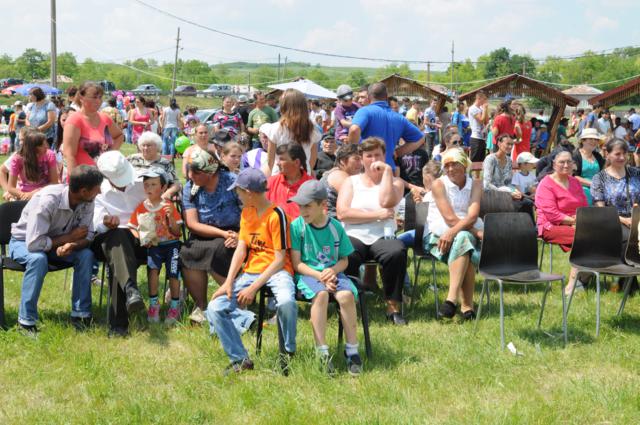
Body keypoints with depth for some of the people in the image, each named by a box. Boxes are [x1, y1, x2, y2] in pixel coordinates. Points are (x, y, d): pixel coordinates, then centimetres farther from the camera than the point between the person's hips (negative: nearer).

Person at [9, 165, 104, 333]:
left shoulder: (87, 202, -16)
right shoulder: (48, 200, -36)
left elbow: (88, 236, -14)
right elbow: (34, 243, -39)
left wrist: (71, 245, -36)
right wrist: (70, 237, -28)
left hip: (55, 242, 5)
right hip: (24, 242, -5)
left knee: (86, 255, -20)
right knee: (38, 259, -37)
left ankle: (80, 313, -11)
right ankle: (26, 321, -25)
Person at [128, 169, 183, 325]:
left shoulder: (169, 206, -3)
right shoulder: (140, 208, 2)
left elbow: (176, 232, -5)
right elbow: (132, 228, 7)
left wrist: (171, 216, -21)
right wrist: (140, 237, -13)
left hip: (171, 244, -1)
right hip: (153, 246, 1)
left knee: (173, 272, -16)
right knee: (153, 268, -25)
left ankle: (175, 306, 2)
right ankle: (153, 304, -14)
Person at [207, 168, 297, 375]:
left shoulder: (276, 215, -11)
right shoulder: (246, 212, 11)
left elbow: (280, 259, -14)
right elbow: (240, 250, 5)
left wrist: (253, 287, -20)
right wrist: (229, 282, -9)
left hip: (276, 270, -7)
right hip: (251, 270, 7)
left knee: (286, 302, -38)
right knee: (214, 308, -12)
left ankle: (289, 352, -13)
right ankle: (240, 359, -5)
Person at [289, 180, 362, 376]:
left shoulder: (336, 227, 3)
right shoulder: (297, 226, -3)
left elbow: (344, 260, 9)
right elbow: (297, 264, -4)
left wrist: (333, 270, -13)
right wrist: (319, 276, -16)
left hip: (333, 273, 2)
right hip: (308, 274, -2)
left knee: (346, 295, -29)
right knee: (320, 294, -35)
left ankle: (352, 350, -18)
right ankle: (322, 351, -31)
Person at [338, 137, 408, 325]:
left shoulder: (395, 182, 17)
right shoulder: (351, 182, 17)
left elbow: (386, 201, -7)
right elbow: (342, 213, -1)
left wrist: (387, 170, 0)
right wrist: (377, 215, -6)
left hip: (382, 237, 1)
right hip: (354, 237, -1)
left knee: (397, 252, -34)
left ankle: (393, 306, -22)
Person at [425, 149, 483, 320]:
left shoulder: (475, 185, 7)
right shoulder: (439, 184, 1)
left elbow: (472, 217, -10)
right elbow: (450, 218, -9)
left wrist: (453, 232, -27)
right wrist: (477, 232, -16)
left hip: (469, 234, 2)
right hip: (438, 235, -2)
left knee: (462, 239, -34)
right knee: (464, 238, -34)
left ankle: (453, 298, -39)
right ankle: (467, 305, -37)